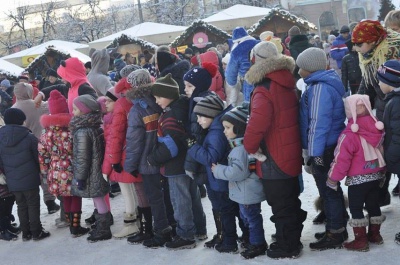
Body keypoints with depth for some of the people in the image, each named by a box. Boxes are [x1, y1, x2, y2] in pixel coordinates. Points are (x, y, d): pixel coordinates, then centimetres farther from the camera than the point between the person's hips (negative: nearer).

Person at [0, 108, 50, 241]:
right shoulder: (29, 137, -13)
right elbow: (38, 158, -6)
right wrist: (40, 172, 10)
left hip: (12, 181, 4)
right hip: (30, 179, -4)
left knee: (21, 205, 15)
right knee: (33, 205, 7)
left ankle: (25, 233, 20)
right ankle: (36, 232, 12)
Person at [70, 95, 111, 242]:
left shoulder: (82, 131, -22)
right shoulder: (95, 126, 6)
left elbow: (82, 157, -20)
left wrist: (80, 177, -14)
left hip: (90, 174, -9)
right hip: (98, 170, 9)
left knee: (98, 199, 0)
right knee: (99, 199, 17)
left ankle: (103, 230, 10)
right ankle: (102, 228, 29)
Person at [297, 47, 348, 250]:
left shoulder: (320, 88, -21)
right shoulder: (327, 82, 11)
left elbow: (319, 122, -24)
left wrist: (315, 153, -22)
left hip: (324, 149, -10)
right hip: (332, 145, 10)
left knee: (328, 191, 1)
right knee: (331, 188, 19)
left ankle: (335, 235, 11)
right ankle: (338, 229, 31)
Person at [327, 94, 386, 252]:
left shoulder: (349, 134, -22)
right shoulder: (378, 129, -1)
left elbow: (341, 159, -19)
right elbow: (381, 152, 10)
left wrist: (333, 178, -7)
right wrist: (382, 173, 23)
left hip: (357, 179, -7)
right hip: (376, 175, 7)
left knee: (356, 208, 3)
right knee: (373, 204, 19)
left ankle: (360, 240, 5)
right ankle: (375, 234, 31)